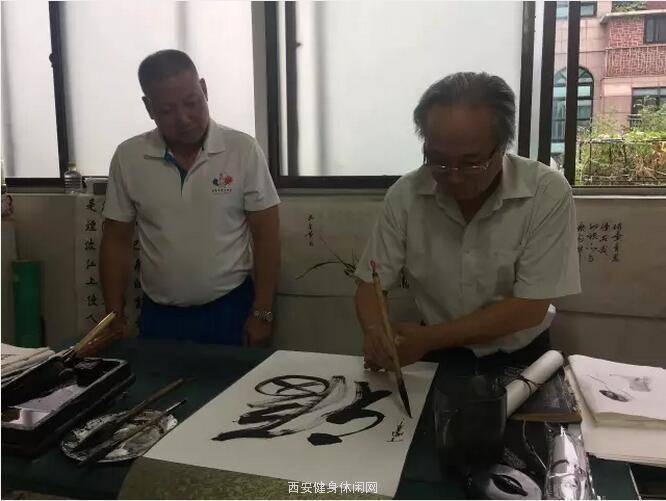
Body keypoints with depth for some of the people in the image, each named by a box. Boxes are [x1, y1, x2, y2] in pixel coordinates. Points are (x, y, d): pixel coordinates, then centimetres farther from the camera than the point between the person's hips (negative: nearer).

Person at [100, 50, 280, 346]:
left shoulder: (243, 150, -9)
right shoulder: (127, 157, -3)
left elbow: (266, 236, -6)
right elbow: (116, 242, 4)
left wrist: (261, 314, -8)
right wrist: (114, 320, 2)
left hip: (231, 310, -1)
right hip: (158, 316, 2)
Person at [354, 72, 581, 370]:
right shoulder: (405, 195, -10)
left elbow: (530, 308, -16)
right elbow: (371, 285, -4)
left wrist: (428, 339, -21)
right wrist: (375, 335, -24)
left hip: (521, 358, -1)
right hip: (439, 357, 1)